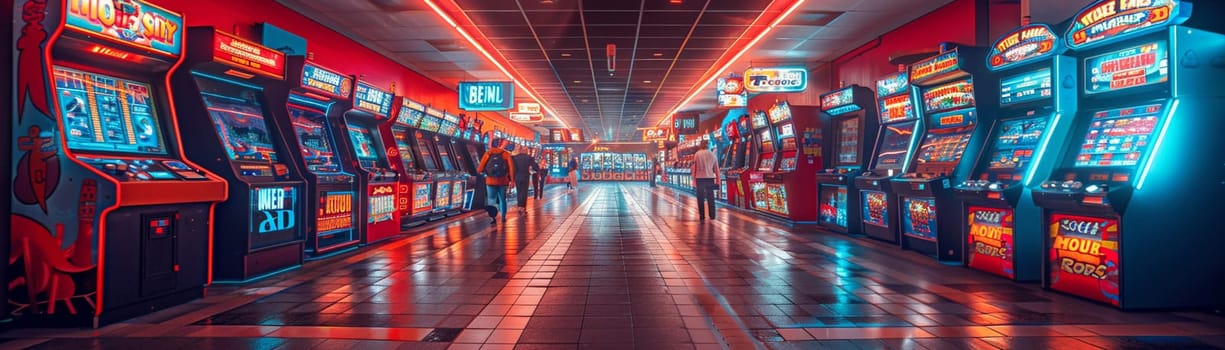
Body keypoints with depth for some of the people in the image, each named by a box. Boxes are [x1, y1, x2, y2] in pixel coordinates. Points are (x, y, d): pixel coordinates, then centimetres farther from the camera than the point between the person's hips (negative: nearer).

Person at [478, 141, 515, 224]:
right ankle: (503, 217, 19)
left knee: (491, 199, 5)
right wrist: (511, 180, -4)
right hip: (502, 181, 1)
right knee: (502, 200, 16)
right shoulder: (506, 154, -1)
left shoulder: (488, 153, 0)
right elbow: (511, 167, -10)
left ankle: (493, 217, -14)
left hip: (490, 181, 0)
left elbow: (480, 169, -5)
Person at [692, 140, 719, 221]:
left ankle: (702, 216, 5)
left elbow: (694, 168, -3)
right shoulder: (712, 155, 6)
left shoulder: (697, 154, 0)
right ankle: (712, 216, 7)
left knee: (701, 198, 5)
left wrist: (694, 181, 0)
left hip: (699, 178, -2)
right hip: (710, 178, 2)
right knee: (711, 198, 10)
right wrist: (717, 180, 9)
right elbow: (716, 169, 5)